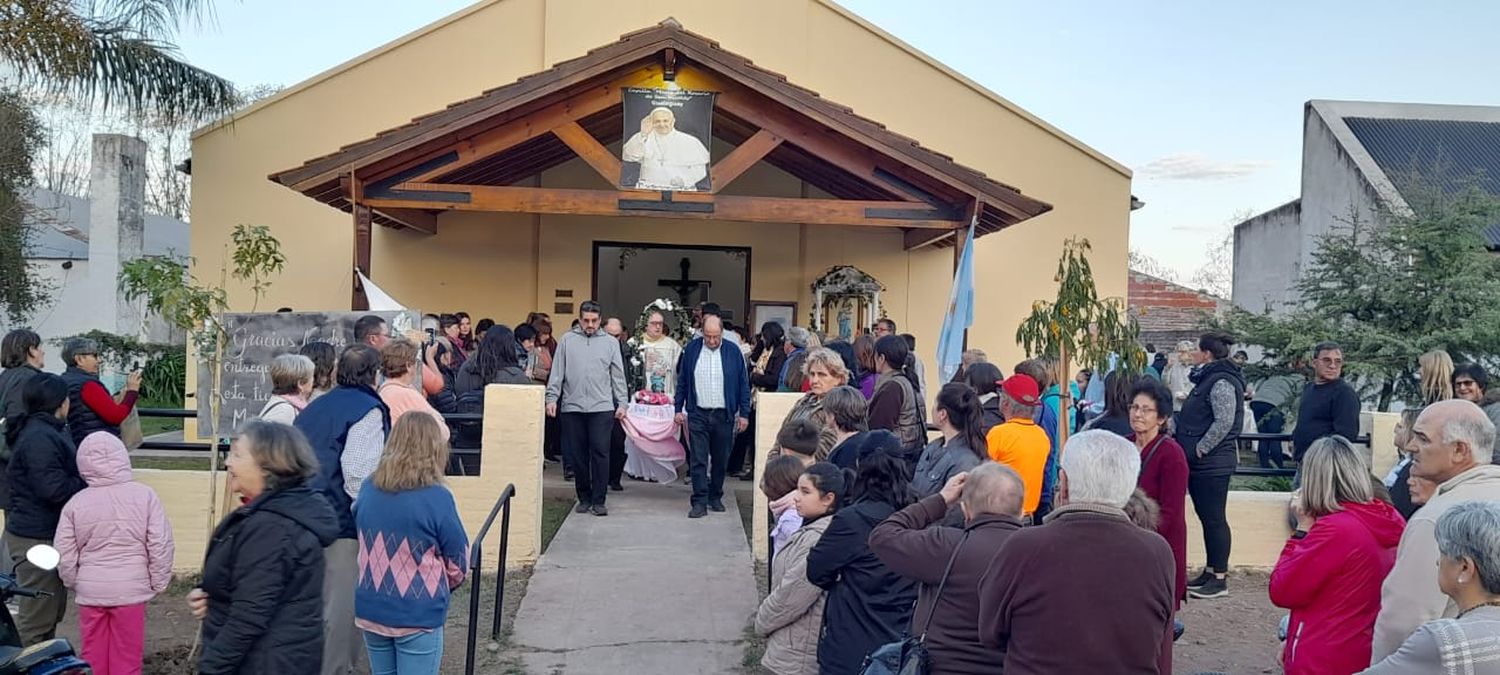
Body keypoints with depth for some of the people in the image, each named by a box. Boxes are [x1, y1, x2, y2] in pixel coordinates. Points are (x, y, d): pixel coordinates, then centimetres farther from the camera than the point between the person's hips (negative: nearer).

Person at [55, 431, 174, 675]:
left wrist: (75, 585, 17)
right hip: (131, 590, -2)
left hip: (90, 591, 2)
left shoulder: (75, 503, -3)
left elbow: (64, 556, 0)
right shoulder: (144, 495, -9)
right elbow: (160, 545, -9)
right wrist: (158, 583, 3)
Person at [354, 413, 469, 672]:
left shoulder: (368, 488, -3)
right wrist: (441, 590, 12)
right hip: (418, 616, -5)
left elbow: (364, 544, 11)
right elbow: (458, 563, -8)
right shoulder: (437, 498, -18)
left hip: (371, 610, 5)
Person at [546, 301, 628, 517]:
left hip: (602, 407, -1)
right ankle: (584, 498, 17)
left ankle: (598, 500, 0)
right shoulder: (568, 340, 8)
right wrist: (552, 398, -4)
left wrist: (622, 403, 4)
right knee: (577, 455, 6)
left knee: (600, 453, -6)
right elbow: (557, 372, 6)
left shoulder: (610, 342, 9)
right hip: (572, 407, 1)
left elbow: (618, 375, 9)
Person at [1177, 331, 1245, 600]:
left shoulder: (1221, 383, -16)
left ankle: (1219, 579, 2)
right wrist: (1192, 450, 15)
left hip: (1212, 463, -10)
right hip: (1201, 464, 10)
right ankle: (1210, 571, 24)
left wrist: (1200, 449, -19)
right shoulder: (1209, 379, 16)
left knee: (1214, 518, -4)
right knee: (1205, 517, 15)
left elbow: (1224, 422, -24)